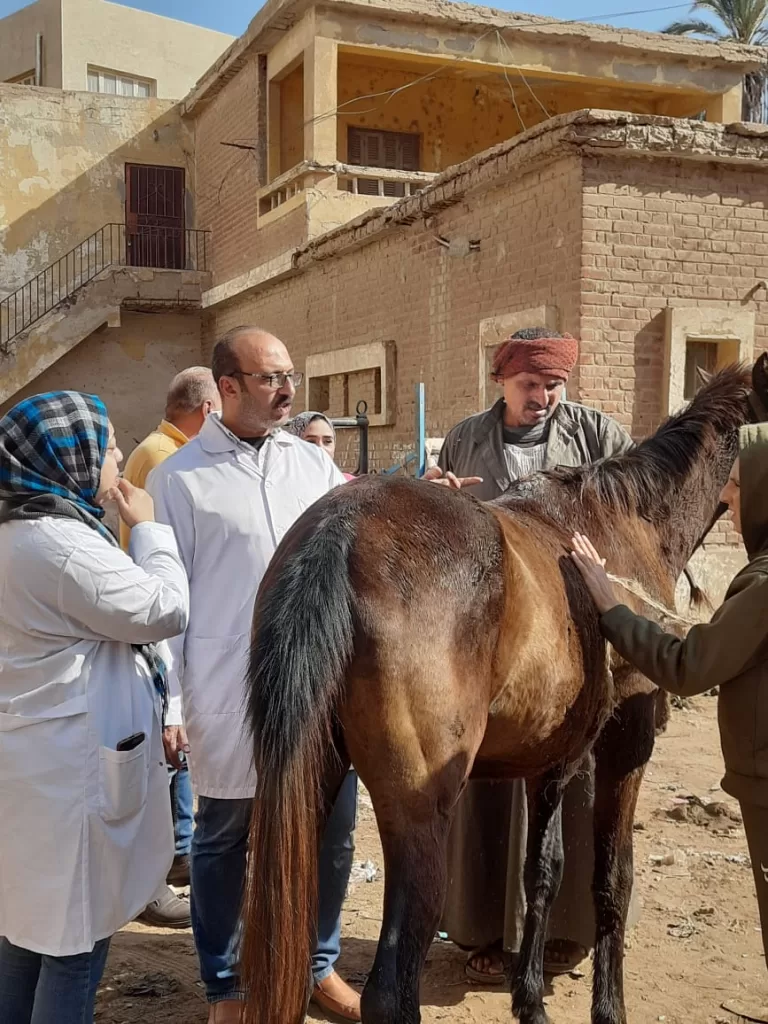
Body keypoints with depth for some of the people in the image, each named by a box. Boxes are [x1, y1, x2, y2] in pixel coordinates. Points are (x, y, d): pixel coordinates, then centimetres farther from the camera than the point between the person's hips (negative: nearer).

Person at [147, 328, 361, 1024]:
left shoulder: (314, 462, 7)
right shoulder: (179, 478, -6)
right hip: (232, 696, -4)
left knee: (332, 833, 14)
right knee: (224, 840, 13)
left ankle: (318, 965, 37)